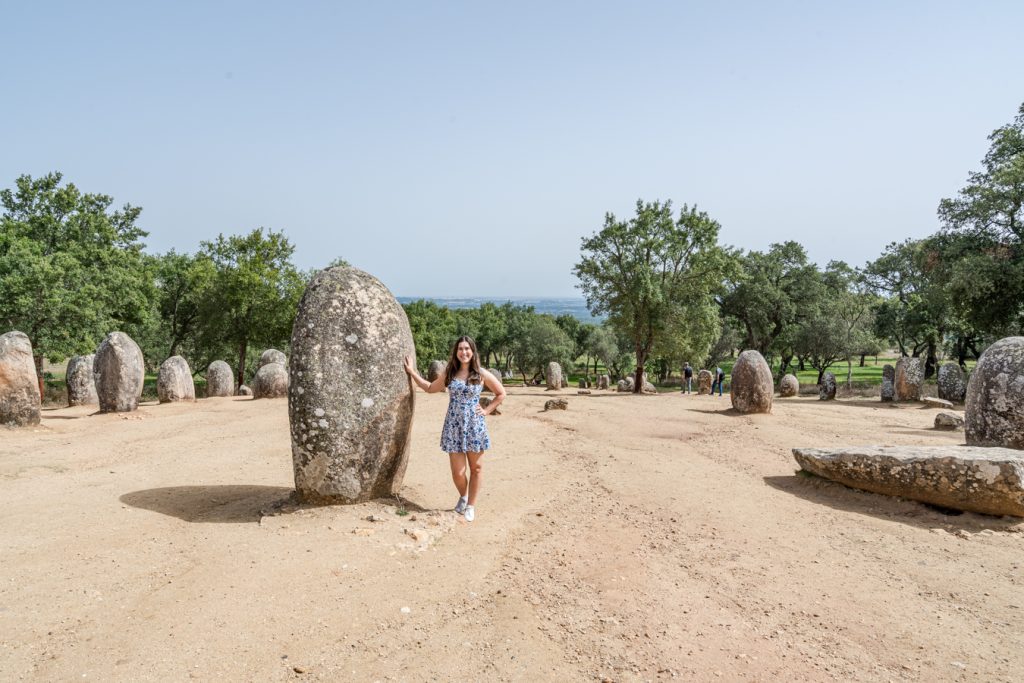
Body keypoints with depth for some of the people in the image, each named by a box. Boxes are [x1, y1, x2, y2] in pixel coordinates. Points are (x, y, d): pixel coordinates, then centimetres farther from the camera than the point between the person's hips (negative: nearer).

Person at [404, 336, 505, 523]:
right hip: (454, 426, 1)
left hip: (475, 426, -1)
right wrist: (412, 372, 16)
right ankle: (463, 496, 30)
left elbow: (501, 394, 8)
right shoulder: (449, 373, 6)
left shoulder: (482, 374, -1)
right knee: (458, 472, -1)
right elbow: (430, 388, 20)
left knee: (476, 468, 8)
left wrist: (487, 410, 0)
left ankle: (471, 505, 24)